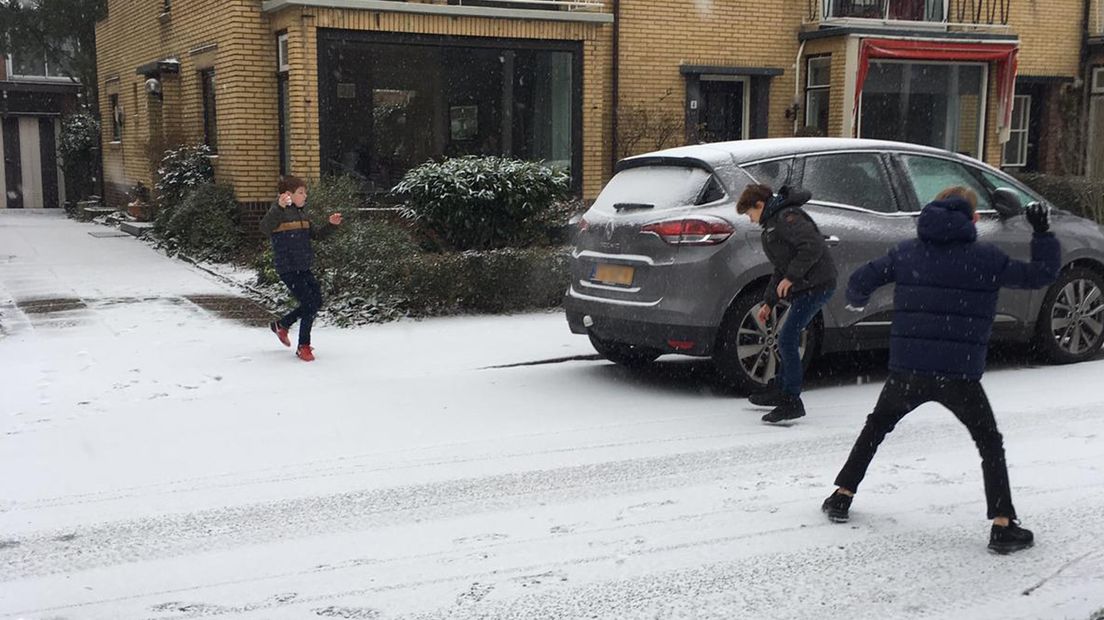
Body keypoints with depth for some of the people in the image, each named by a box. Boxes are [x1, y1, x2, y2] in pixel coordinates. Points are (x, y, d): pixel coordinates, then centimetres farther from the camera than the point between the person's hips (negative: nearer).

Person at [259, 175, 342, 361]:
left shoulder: (302, 213, 13)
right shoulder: (279, 213, -12)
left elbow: (313, 235, 23)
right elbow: (265, 227, -33)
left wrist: (330, 225, 9)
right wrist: (279, 207, -46)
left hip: (304, 267, 8)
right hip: (288, 268, -8)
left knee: (316, 301, 12)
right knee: (309, 304, -8)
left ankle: (281, 325, 30)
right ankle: (303, 347, 7)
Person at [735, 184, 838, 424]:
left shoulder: (787, 217, -11)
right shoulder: (772, 225, 22)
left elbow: (813, 246, -24)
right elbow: (780, 269, 27)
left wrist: (790, 277, -22)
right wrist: (769, 302, 24)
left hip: (815, 285, -11)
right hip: (805, 287, 11)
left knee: (787, 339, -13)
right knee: (789, 338, 18)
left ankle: (791, 402, -10)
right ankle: (782, 389, 31)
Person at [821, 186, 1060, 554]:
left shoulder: (906, 252, 8)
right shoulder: (987, 259, 2)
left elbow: (860, 281, 9)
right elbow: (1041, 274, 9)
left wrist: (856, 301, 30)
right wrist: (1043, 234, 22)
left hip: (907, 370, 2)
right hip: (960, 374, -2)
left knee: (876, 426, 24)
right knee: (989, 443, 15)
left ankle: (842, 496, 23)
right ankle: (1003, 527, 7)